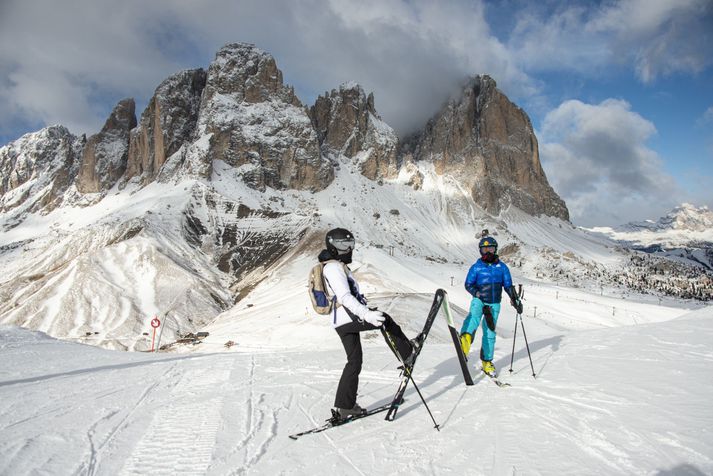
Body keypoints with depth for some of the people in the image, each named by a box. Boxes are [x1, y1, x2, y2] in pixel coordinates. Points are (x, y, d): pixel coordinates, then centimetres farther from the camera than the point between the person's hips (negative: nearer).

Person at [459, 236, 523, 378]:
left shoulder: (502, 267, 7)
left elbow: (508, 285, 13)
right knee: (474, 315, -35)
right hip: (479, 300, -2)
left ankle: (487, 362, 19)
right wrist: (477, 293, -16)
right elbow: (468, 284, 2)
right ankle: (466, 337, -61)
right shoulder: (476, 267, 2)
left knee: (490, 333, 5)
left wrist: (515, 300, 4)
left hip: (494, 304, 2)